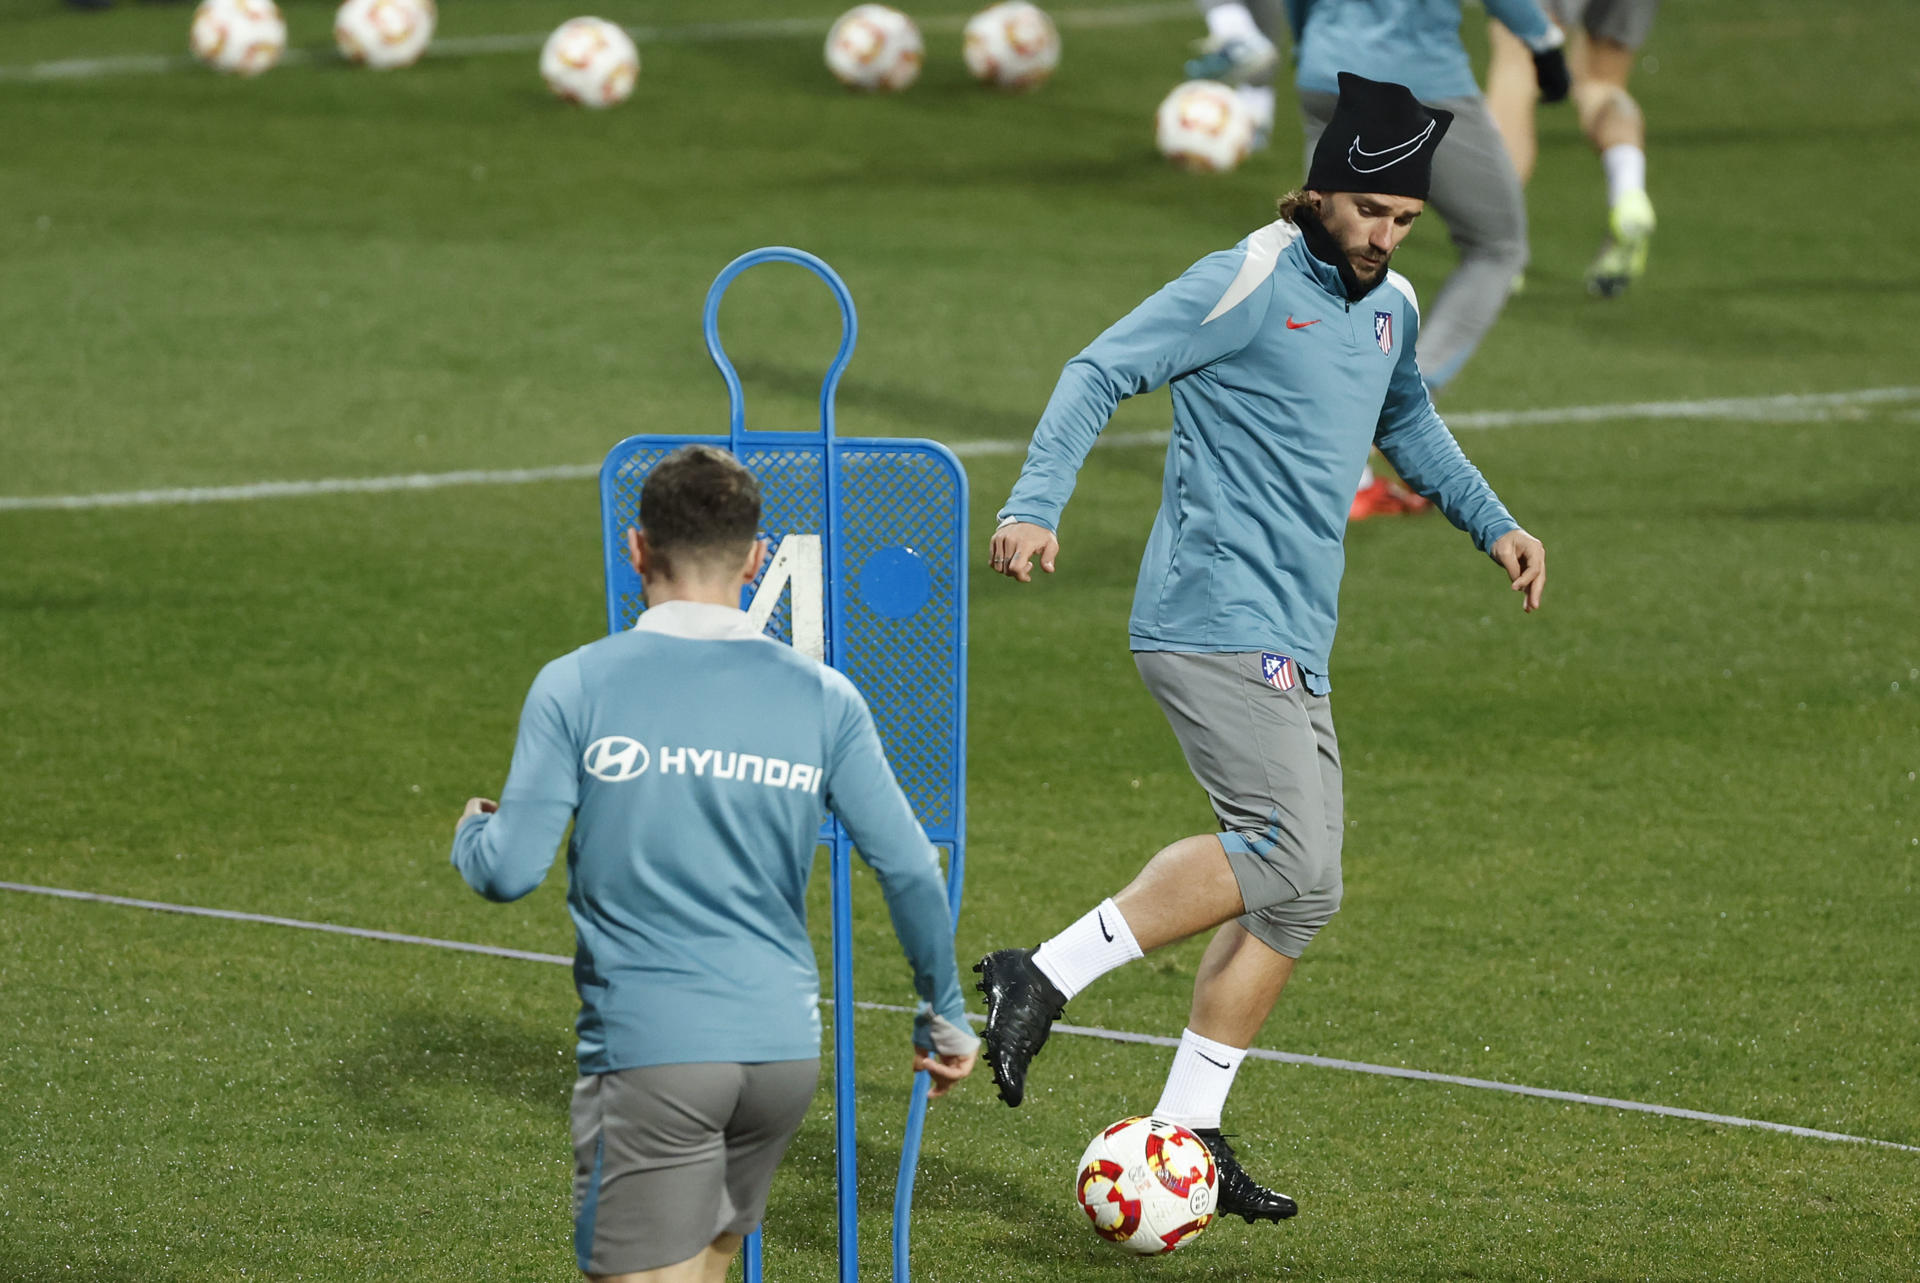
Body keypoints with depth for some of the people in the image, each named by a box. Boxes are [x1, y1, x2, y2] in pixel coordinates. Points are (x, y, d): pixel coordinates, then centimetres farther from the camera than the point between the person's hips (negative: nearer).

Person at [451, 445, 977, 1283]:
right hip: (785, 1047, 4)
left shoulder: (576, 687, -5)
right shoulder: (822, 700, 2)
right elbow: (911, 873, 1)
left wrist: (471, 834, 17)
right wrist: (943, 1015, 16)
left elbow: (511, 871, -8)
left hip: (648, 1050, -4)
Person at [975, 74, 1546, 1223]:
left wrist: (1493, 523, 30)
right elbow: (1101, 374, -9)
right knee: (1293, 860, -21)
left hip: (1295, 649, 9)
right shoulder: (1248, 284, -8)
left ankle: (1187, 1129, 11)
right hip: (1215, 621, -9)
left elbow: (1408, 423, 37)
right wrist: (1035, 507, -21)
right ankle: (1048, 977, -17)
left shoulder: (1392, 308, 17)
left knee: (1296, 891, 6)